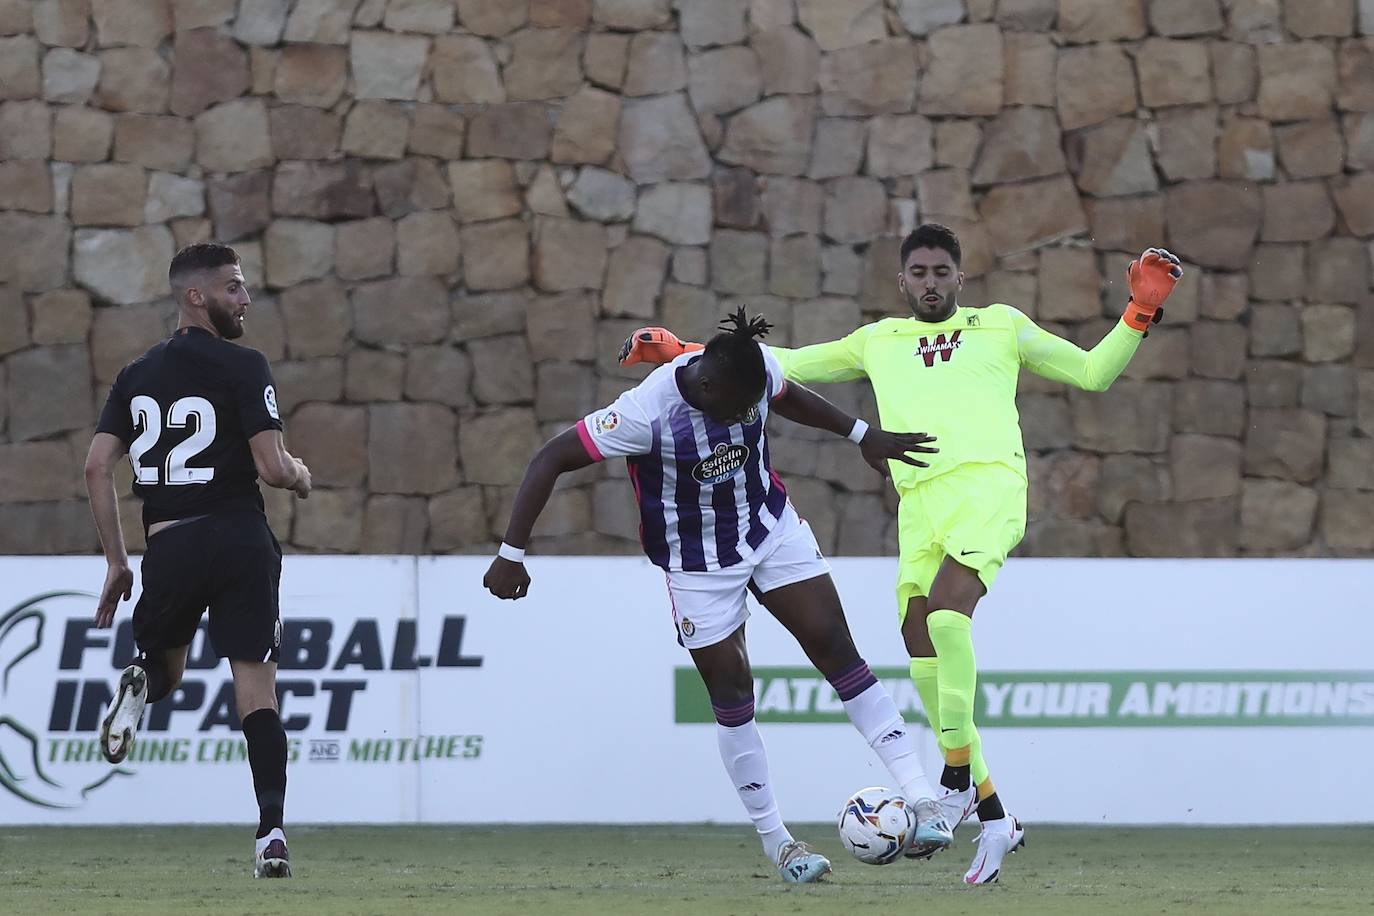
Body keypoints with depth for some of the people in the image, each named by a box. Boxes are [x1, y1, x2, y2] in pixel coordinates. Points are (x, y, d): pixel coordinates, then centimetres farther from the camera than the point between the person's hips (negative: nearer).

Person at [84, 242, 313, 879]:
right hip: (239, 537, -3)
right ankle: (271, 832, -12)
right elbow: (272, 467, -12)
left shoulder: (137, 375, 11)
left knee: (166, 667, 24)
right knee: (256, 687, -1)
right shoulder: (242, 367, -5)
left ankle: (142, 684, -15)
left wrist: (116, 561, 11)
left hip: (168, 545, 3)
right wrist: (299, 475, 13)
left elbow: (98, 467, 6)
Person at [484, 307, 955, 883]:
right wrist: (512, 555, -22)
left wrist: (863, 436, 13)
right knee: (732, 694, -1)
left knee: (837, 651, -4)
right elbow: (550, 461, -24)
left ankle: (919, 797, -6)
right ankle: (776, 842, 13)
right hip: (698, 565, -4)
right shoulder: (648, 413, -32)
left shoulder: (758, 371, -17)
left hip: (774, 529, 4)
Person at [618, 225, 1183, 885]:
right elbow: (785, 365, 29)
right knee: (925, 663, -3)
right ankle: (992, 817, 8)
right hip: (919, 503, 5)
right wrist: (680, 353, 24)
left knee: (945, 611, -30)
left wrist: (1139, 312, 5)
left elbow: (1093, 372, 20)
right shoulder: (879, 342, 26)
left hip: (988, 484, -5)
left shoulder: (1000, 327, 18)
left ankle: (956, 781, -22)